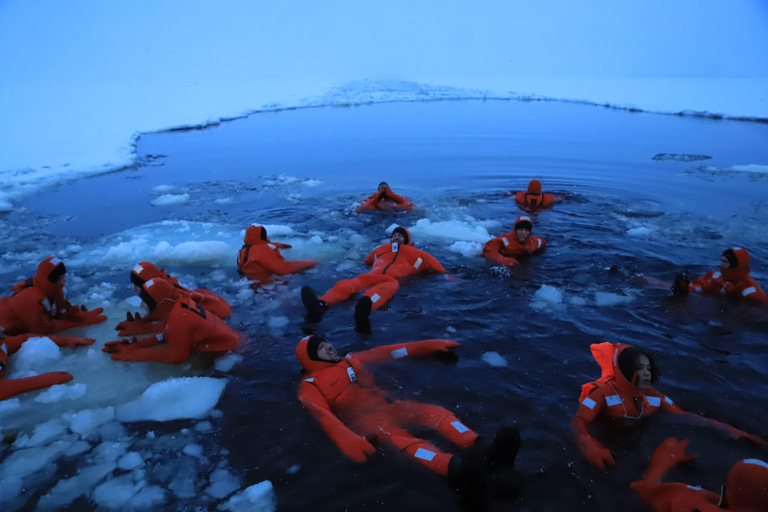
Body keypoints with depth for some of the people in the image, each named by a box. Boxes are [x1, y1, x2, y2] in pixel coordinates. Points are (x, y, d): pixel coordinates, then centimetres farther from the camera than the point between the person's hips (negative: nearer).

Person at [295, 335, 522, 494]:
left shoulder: (351, 360, 24)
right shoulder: (312, 385, 4)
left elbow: (386, 352, 23)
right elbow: (321, 413, -15)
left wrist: (428, 346, 22)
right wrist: (346, 438, -36)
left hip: (387, 404, 7)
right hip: (364, 418, -7)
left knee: (436, 412, -19)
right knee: (401, 438, -36)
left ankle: (484, 454, -43)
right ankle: (458, 468, -64)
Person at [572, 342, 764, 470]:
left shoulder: (653, 397, -4)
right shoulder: (605, 393, -22)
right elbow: (577, 421, -33)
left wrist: (727, 429, -10)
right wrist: (591, 449, -52)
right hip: (609, 447, -5)